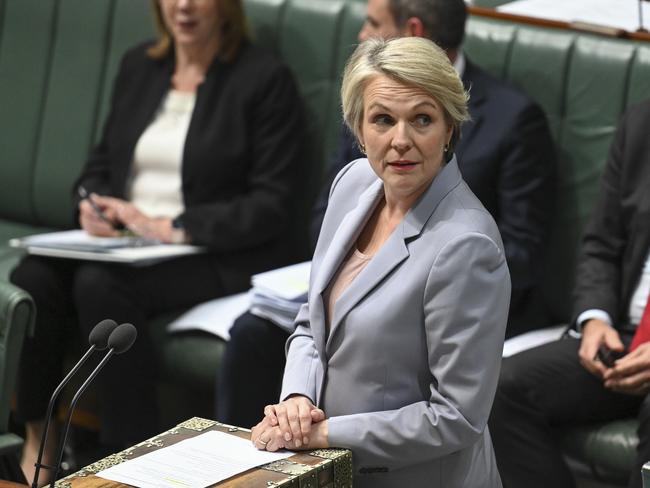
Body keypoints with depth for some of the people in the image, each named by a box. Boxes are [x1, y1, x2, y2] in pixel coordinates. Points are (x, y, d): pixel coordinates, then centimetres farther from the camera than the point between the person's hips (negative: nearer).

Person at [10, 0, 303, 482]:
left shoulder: (265, 79, -4)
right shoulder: (138, 66, 15)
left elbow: (271, 205, -9)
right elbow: (103, 157, 23)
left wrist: (173, 227, -18)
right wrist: (91, 202, -1)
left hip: (221, 258, -6)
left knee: (100, 282, -33)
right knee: (33, 277, -23)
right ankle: (37, 441, -11)